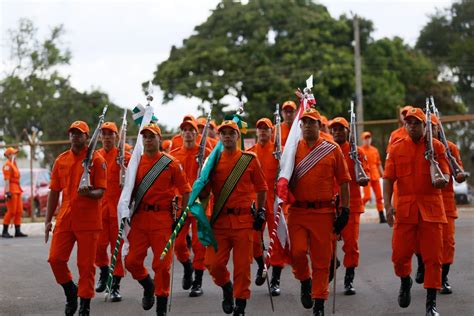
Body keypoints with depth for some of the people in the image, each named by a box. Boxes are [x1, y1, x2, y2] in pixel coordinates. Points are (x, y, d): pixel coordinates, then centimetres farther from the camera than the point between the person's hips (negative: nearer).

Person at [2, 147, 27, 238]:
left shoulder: (13, 164, 20)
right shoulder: (7, 165, -10)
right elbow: (6, 179, -17)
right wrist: (7, 192, -23)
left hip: (17, 190, 10)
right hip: (11, 190, -10)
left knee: (19, 211, 7)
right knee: (11, 211, -9)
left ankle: (18, 231, 9)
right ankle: (5, 231, -4)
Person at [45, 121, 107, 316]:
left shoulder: (96, 160, -3)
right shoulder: (61, 160, 10)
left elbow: (100, 192, -6)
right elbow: (54, 192, 13)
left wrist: (89, 193, -29)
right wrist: (48, 220, 9)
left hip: (88, 221, -4)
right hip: (65, 219, 4)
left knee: (86, 265, 0)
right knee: (55, 259, -1)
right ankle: (71, 291, 24)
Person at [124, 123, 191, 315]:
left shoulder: (171, 164, 0)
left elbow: (185, 191, 2)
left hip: (162, 219, -3)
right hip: (139, 218, 3)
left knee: (162, 263, -2)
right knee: (132, 260, -2)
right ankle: (148, 286, 30)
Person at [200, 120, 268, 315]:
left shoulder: (250, 160, 3)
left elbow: (261, 188, 10)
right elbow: (204, 194, 7)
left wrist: (261, 212, 3)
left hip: (244, 220, -1)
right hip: (219, 221, 1)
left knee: (242, 265, 1)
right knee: (213, 263, -7)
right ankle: (226, 286, 25)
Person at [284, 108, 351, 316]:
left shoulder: (332, 150, 4)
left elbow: (343, 181, 5)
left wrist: (345, 210, 1)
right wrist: (284, 193, -5)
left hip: (323, 212, 0)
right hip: (297, 211, 1)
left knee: (322, 259, 2)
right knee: (297, 252, -13)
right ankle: (305, 281, 19)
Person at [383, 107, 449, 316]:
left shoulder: (436, 146, 4)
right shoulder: (396, 148, 5)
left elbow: (445, 175, 1)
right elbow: (388, 179, 1)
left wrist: (442, 180, -23)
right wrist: (388, 205, -12)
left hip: (431, 208, -1)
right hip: (404, 208, 1)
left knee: (433, 257, -1)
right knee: (400, 254, 2)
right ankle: (405, 282, 35)